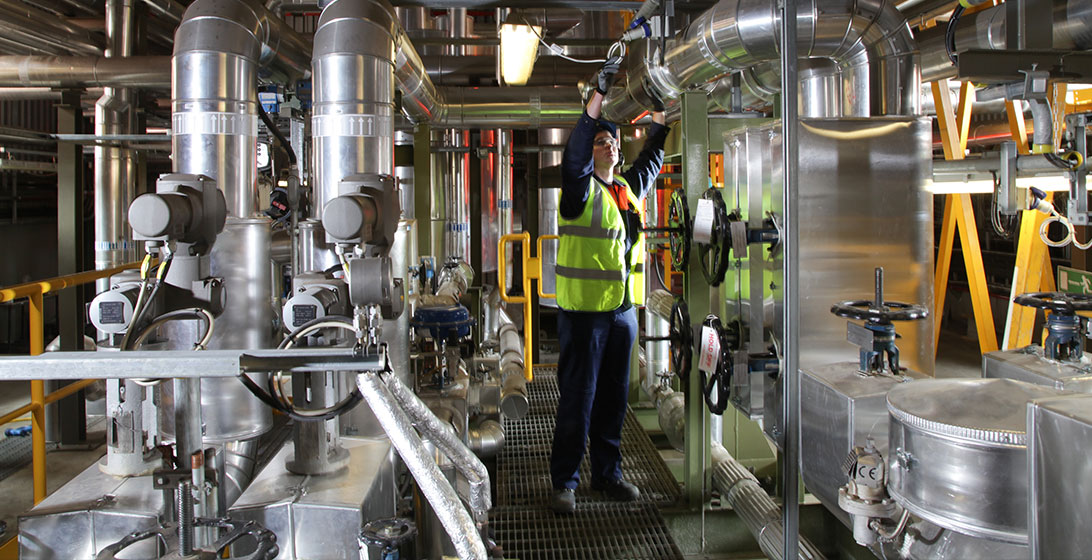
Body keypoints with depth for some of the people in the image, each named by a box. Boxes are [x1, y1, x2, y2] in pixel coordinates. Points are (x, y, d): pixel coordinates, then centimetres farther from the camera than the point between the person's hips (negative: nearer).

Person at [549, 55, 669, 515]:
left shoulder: (629, 188, 13)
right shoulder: (581, 188, -5)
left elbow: (651, 161, 31)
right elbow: (575, 150, -23)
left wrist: (659, 114, 28)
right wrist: (599, 94, -28)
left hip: (623, 310, 6)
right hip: (583, 311, -6)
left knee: (614, 398, 13)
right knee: (577, 400, -2)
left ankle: (608, 473, 26)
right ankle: (565, 481, 8)